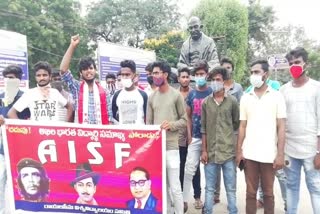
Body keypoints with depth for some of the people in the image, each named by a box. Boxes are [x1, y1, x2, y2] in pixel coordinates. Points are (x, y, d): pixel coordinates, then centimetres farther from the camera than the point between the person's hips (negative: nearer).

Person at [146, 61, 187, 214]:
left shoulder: (176, 95, -2)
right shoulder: (152, 97, 10)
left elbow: (184, 120, 0)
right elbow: (148, 123, 12)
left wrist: (172, 125, -19)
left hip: (171, 146, -4)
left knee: (175, 187, -1)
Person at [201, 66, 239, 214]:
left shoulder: (232, 101, 0)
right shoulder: (206, 102, 4)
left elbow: (237, 124, 8)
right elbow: (203, 128, 5)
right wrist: (204, 150, 1)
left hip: (228, 152, -1)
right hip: (211, 152, 2)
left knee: (231, 189, 10)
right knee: (209, 189, 12)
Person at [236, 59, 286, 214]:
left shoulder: (277, 96, 0)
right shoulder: (245, 98, 6)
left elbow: (281, 127, -2)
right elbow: (242, 126, 7)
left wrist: (280, 154, -8)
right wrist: (239, 151, 2)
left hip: (269, 154, -2)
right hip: (249, 154, 2)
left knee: (268, 192, 12)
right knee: (251, 192, 11)